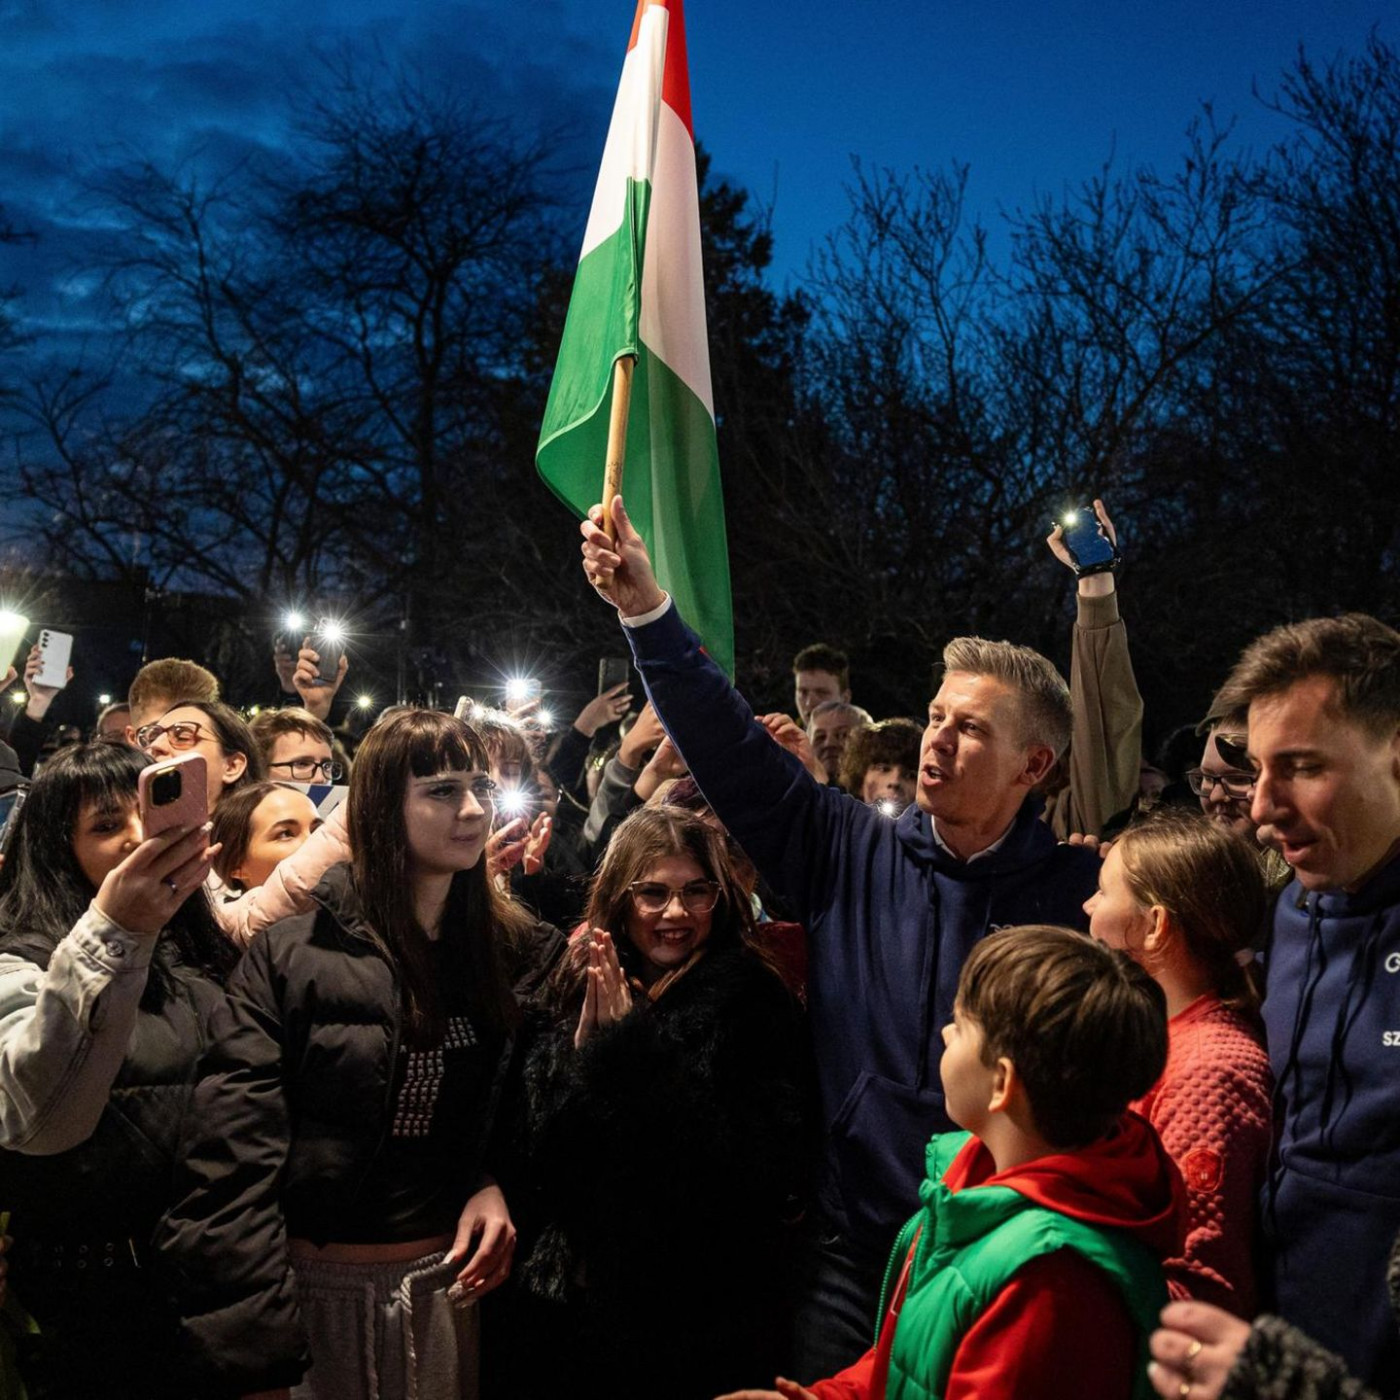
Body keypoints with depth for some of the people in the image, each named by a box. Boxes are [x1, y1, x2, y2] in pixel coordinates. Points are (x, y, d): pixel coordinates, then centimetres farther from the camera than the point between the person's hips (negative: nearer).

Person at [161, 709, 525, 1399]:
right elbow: (234, 1159, -18)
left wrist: (491, 1181, -10)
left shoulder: (503, 950, 0)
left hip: (445, 1278, 4)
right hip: (318, 1285, -4)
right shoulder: (292, 954, -13)